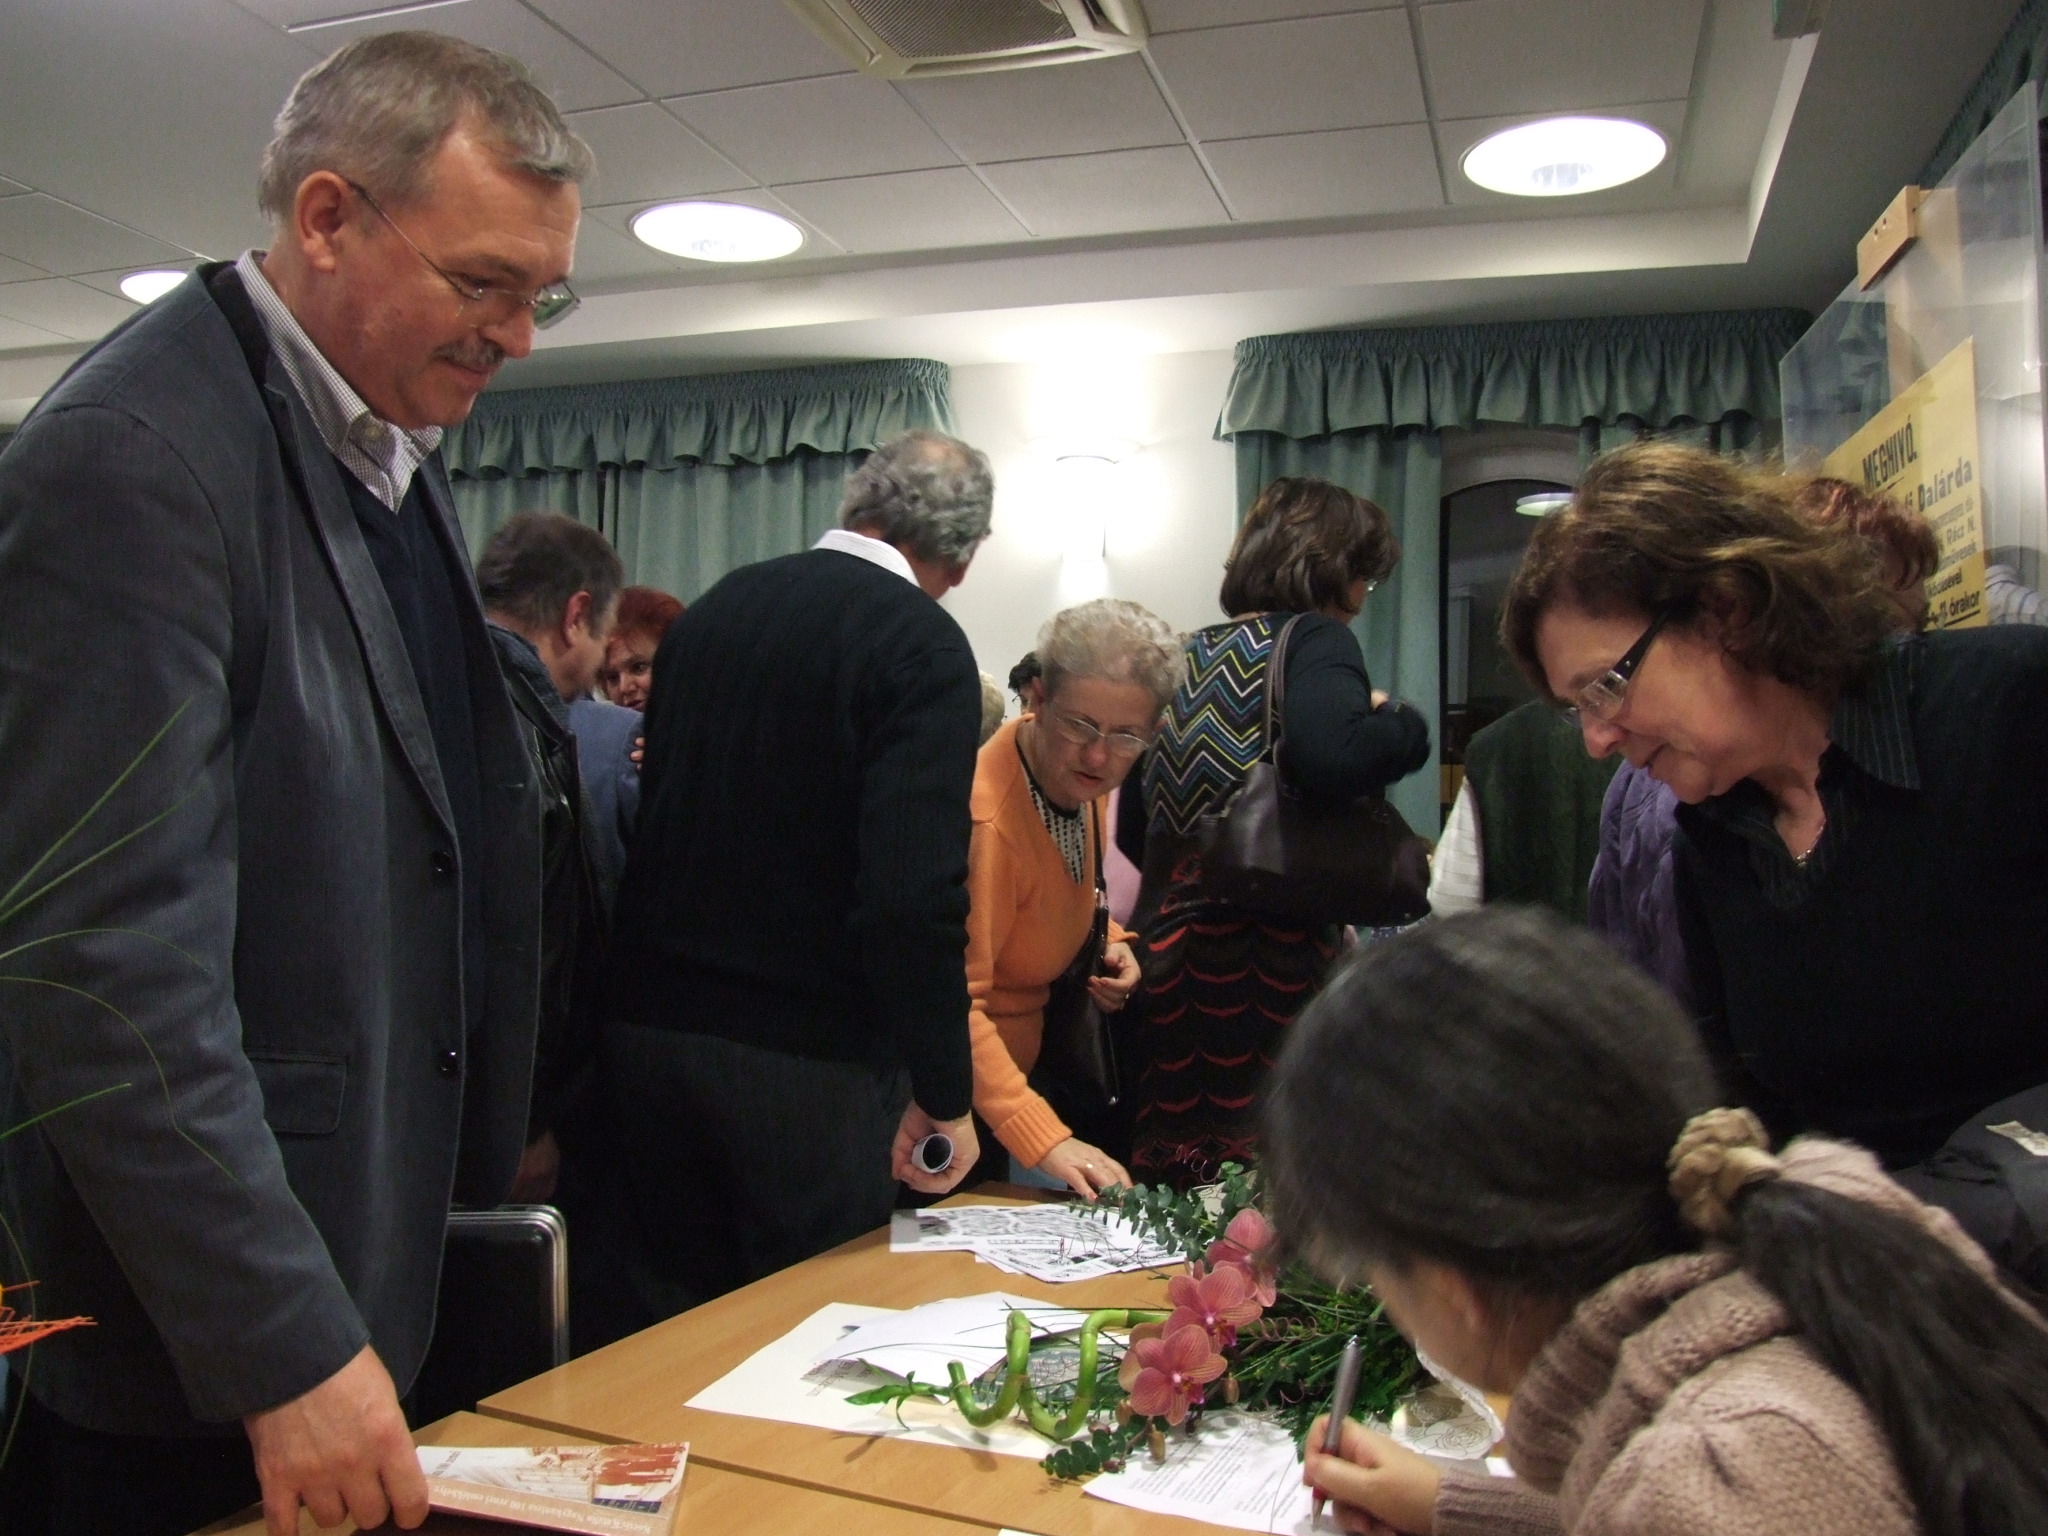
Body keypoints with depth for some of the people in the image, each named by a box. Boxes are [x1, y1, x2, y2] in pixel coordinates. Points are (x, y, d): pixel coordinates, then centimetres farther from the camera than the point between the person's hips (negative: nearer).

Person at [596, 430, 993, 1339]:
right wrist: (945, 1095, -14)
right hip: (808, 1054, -6)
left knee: (678, 1317, 19)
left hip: (648, 1026, 7)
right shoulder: (924, 648, -13)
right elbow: (915, 894, -22)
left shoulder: (711, 608, 9)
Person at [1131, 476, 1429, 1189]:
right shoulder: (1314, 638, -6)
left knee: (1173, 1199, 12)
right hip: (1270, 967, -7)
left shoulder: (1187, 655, 14)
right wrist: (1404, 723, -8)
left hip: (1166, 954, 7)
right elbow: (1333, 755, -27)